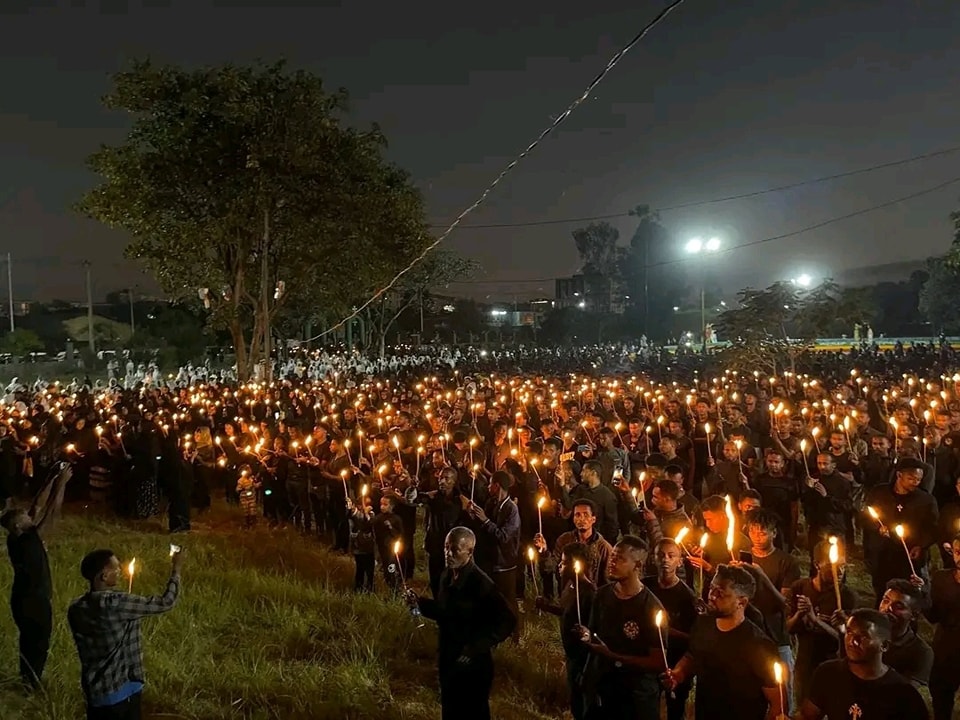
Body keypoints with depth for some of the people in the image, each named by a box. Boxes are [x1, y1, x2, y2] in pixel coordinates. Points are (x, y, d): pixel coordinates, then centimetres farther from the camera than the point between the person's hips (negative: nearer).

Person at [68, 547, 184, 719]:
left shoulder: (76, 609, -2)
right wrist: (176, 569, -3)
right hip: (121, 691, -7)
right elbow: (165, 603, -18)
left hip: (94, 692, 7)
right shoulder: (116, 604, -24)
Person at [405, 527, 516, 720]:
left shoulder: (481, 583, -24)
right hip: (448, 661, 8)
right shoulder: (447, 576, 1)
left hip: (473, 665, -7)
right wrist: (420, 602, -1)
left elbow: (507, 621, -23)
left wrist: (476, 647, -25)